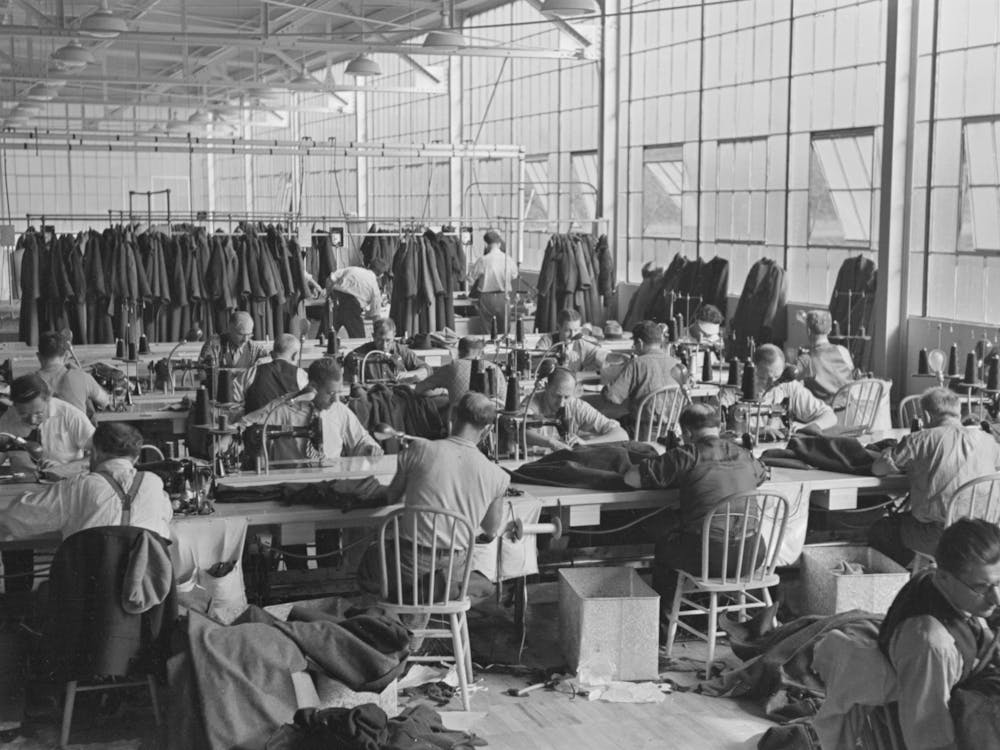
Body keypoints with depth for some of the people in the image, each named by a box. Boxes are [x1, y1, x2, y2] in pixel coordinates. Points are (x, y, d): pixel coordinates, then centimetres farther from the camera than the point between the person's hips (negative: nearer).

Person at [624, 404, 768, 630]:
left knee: (663, 546, 27)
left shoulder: (686, 456, -4)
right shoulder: (744, 456, 11)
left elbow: (631, 478, -1)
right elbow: (763, 474, 37)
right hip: (750, 556, 5)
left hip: (708, 558, -5)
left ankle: (664, 620, 39)